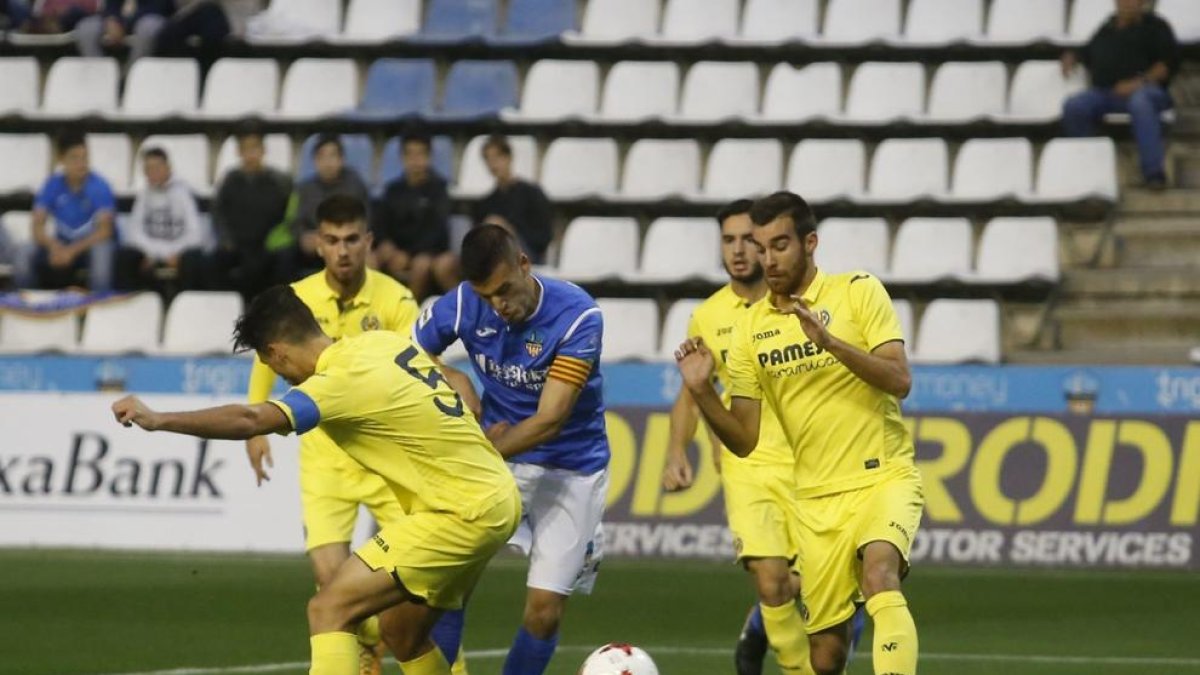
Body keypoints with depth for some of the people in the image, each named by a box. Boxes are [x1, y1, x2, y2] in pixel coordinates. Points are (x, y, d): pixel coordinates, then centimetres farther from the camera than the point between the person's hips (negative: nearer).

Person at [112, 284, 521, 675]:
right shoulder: (385, 342, 6)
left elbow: (251, 420, -31)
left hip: (462, 513, -10)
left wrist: (158, 420, -34)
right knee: (403, 633, 21)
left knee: (329, 610, -12)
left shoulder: (344, 382, -19)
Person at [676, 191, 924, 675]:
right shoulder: (750, 329, 6)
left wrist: (829, 341, -26)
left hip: (883, 478, -4)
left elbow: (899, 381, -14)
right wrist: (701, 391, -10)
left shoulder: (858, 292, -3)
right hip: (816, 500, 4)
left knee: (879, 575, -34)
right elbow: (743, 440, 8)